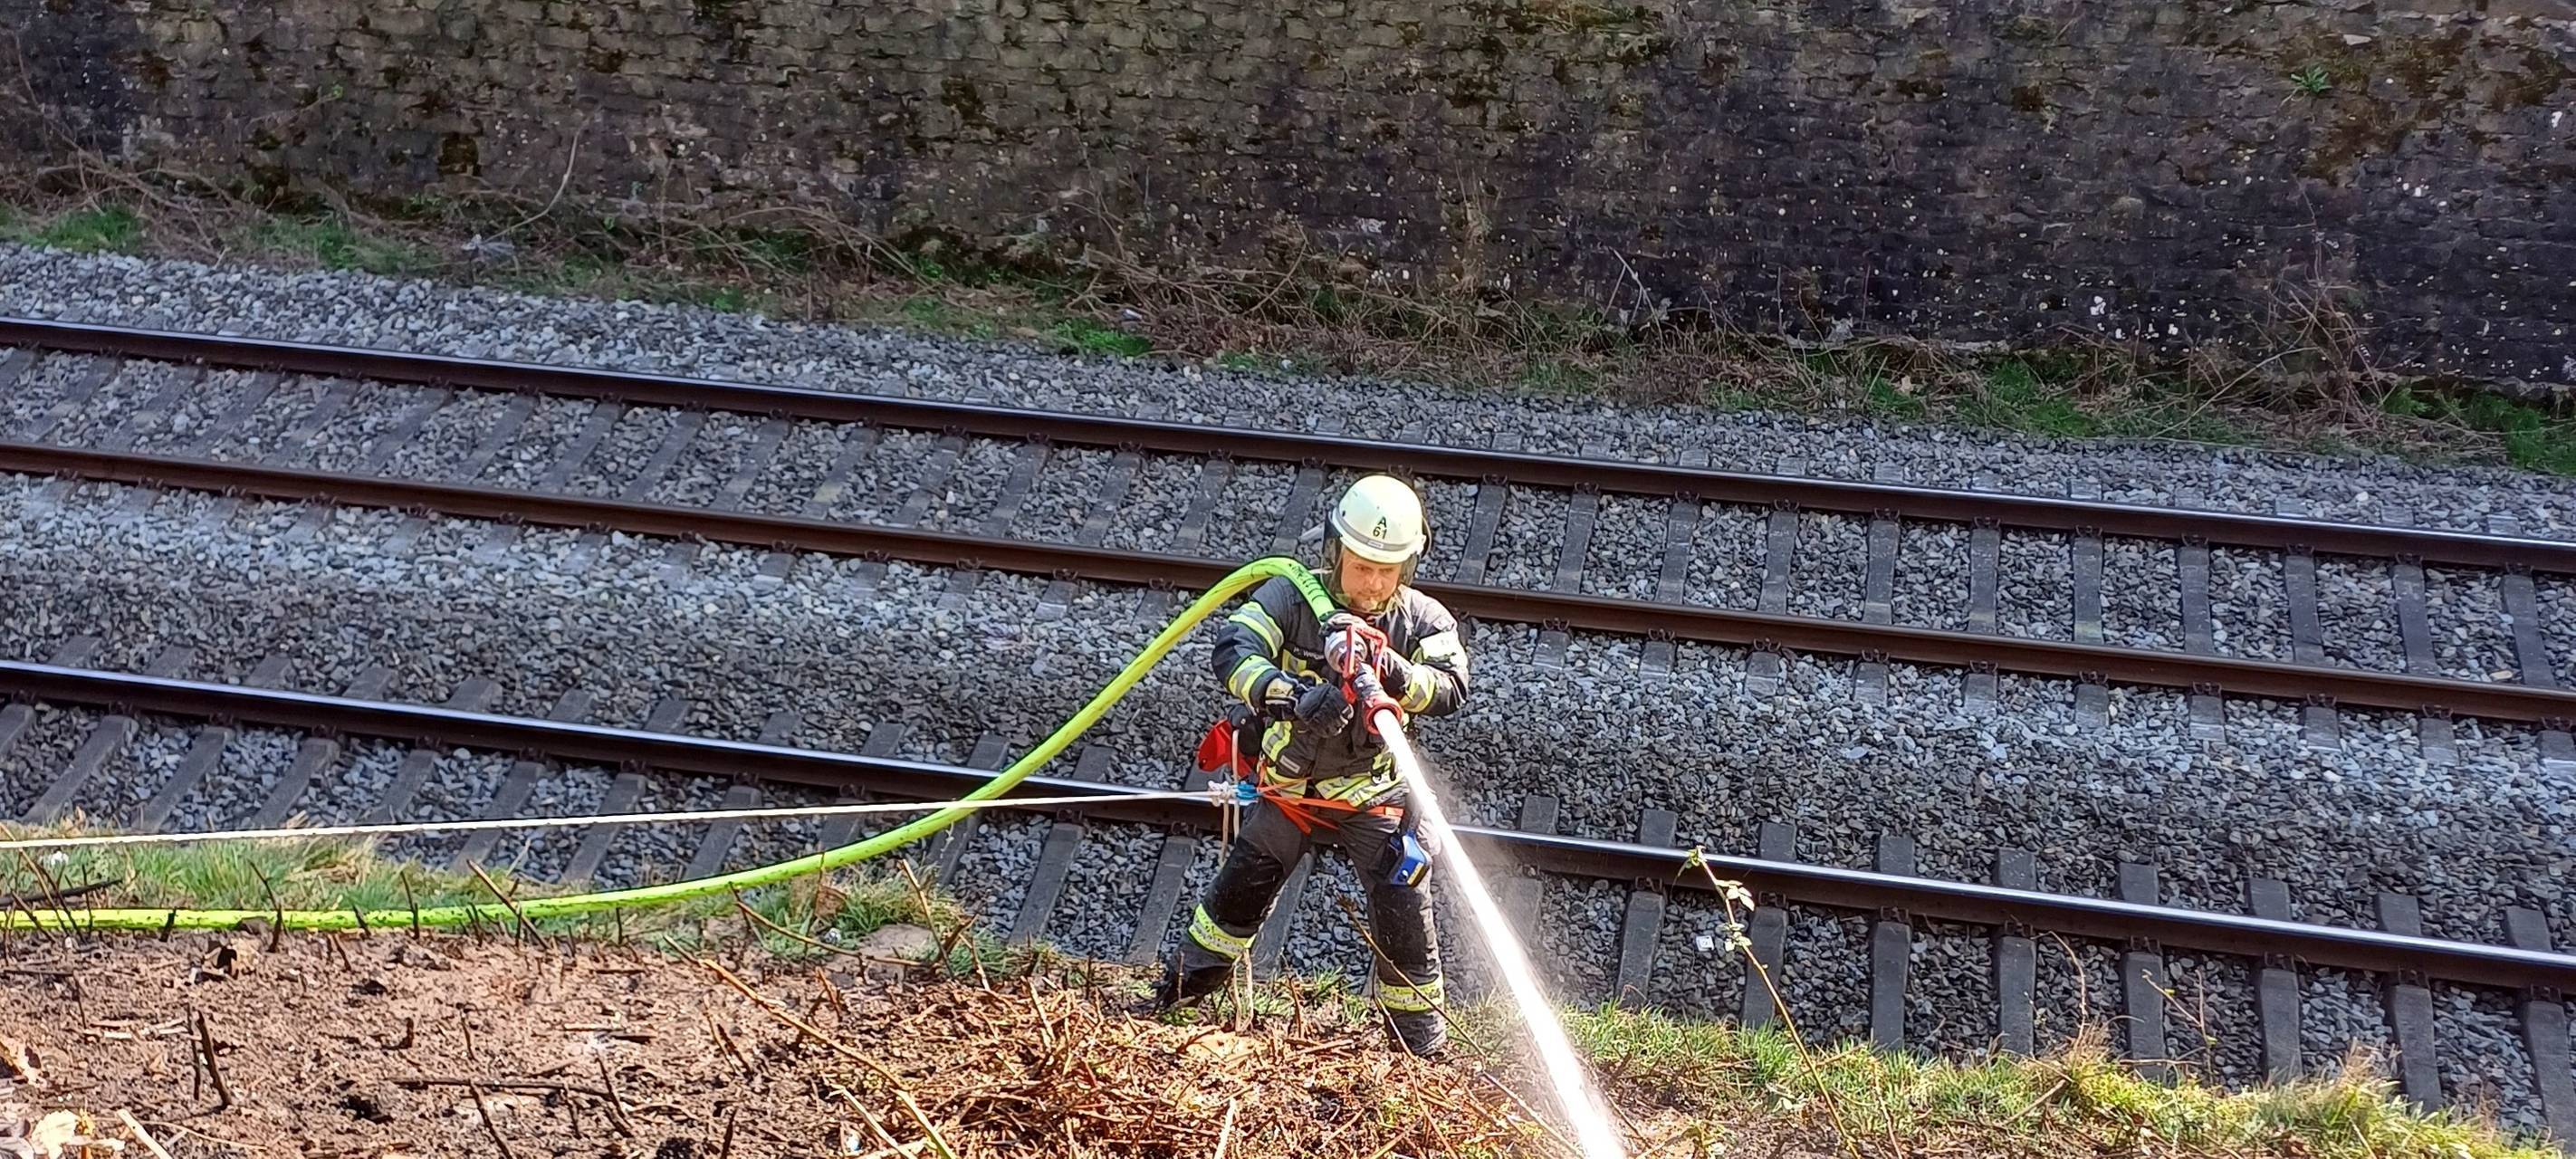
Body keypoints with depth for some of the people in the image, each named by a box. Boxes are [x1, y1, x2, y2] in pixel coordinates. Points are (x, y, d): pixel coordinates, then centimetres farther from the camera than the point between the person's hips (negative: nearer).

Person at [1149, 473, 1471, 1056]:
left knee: (1403, 904, -6)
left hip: (1372, 793, 0)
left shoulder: (1424, 619, -10)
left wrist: (1396, 674, -43)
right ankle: (1194, 977, 38)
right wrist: (1292, 695, -45)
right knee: (1242, 884, 13)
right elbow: (1233, 653, -28)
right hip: (1289, 785, 0)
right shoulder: (1291, 598, -15)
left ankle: (1420, 1028, 11)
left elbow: (1451, 686, -24)